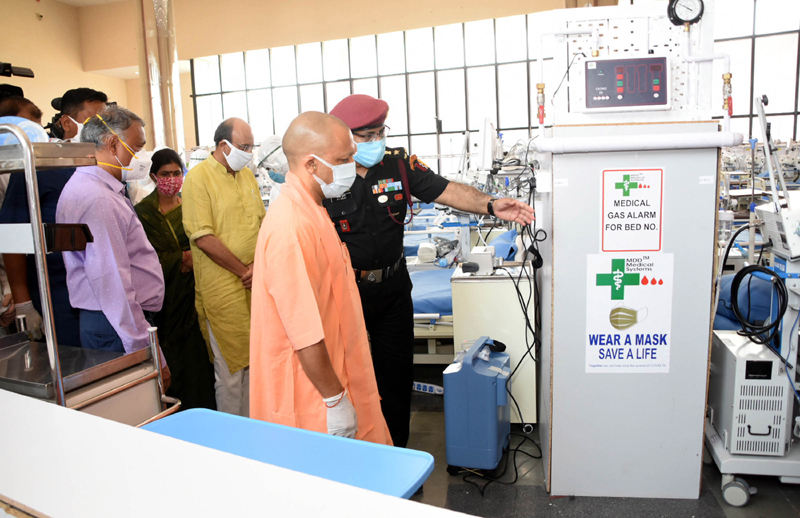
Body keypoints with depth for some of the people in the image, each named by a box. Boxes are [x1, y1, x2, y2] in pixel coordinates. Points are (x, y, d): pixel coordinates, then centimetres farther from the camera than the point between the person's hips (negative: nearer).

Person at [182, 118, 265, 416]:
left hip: (256, 284, 7)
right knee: (230, 368, 2)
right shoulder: (198, 177, -9)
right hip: (222, 288, -6)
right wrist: (243, 271, -10)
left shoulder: (247, 175, 13)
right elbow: (203, 238, -15)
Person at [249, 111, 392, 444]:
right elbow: (306, 334, -26)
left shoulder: (309, 212, 8)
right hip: (315, 397, -9)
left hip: (332, 377, 9)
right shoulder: (290, 229, -26)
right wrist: (336, 400, -18)